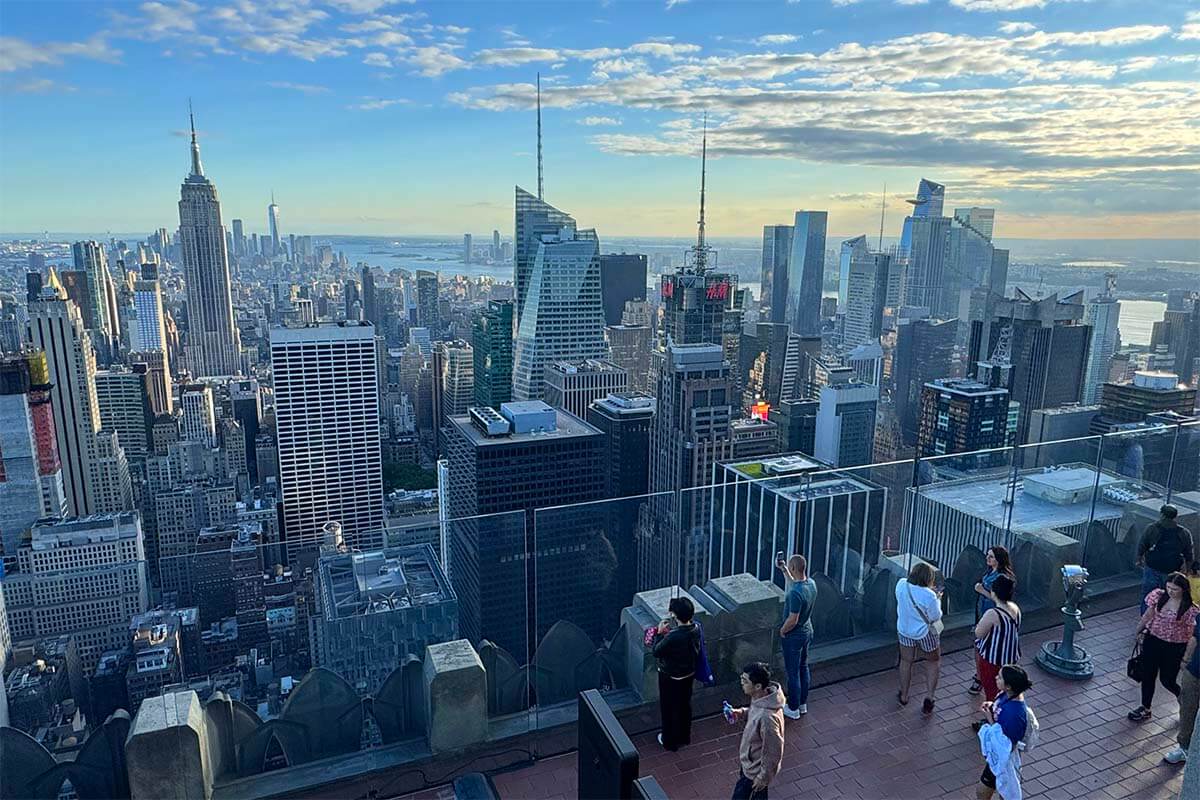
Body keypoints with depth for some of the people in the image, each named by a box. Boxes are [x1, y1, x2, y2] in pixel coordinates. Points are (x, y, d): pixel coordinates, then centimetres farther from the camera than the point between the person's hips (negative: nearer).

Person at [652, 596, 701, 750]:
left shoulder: (672, 637, -35)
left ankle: (670, 741, 34)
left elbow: (656, 652, -19)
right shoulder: (696, 629, -14)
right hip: (689, 674, 6)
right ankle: (684, 737, 44)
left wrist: (660, 633, -10)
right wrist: (670, 633, 4)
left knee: (669, 709, 16)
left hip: (671, 677, -6)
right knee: (685, 705, 25)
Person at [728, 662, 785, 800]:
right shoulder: (761, 696, -13)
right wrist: (742, 713, -7)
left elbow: (773, 752, -28)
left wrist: (763, 777, -16)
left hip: (755, 769, -8)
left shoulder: (767, 716, -40)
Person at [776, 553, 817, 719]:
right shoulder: (811, 583, -6)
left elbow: (792, 620, -28)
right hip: (807, 631, 8)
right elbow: (796, 583, 18)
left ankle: (793, 709, 21)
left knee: (793, 672, 7)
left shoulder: (795, 593, -33)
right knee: (803, 667, 21)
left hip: (794, 636, -8)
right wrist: (783, 570, 17)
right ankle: (803, 704, 36)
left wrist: (782, 631, -11)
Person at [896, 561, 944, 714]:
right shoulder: (929, 595, -29)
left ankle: (904, 696, 35)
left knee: (906, 662, 21)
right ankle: (929, 697, 12)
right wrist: (938, 600, 0)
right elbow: (935, 617, -14)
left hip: (905, 631, 4)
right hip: (925, 633, -4)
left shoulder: (901, 584, -15)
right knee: (934, 662, 21)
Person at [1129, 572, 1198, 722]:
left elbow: (1191, 636, -13)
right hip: (1152, 641, 4)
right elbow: (1148, 615, 7)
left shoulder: (1190, 609, -18)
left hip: (1174, 648, -4)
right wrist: (1139, 632, 14)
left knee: (1167, 680, 7)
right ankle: (1145, 708, 28)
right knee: (1147, 676, 11)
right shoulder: (1159, 596, -7)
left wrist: (1186, 659, -11)